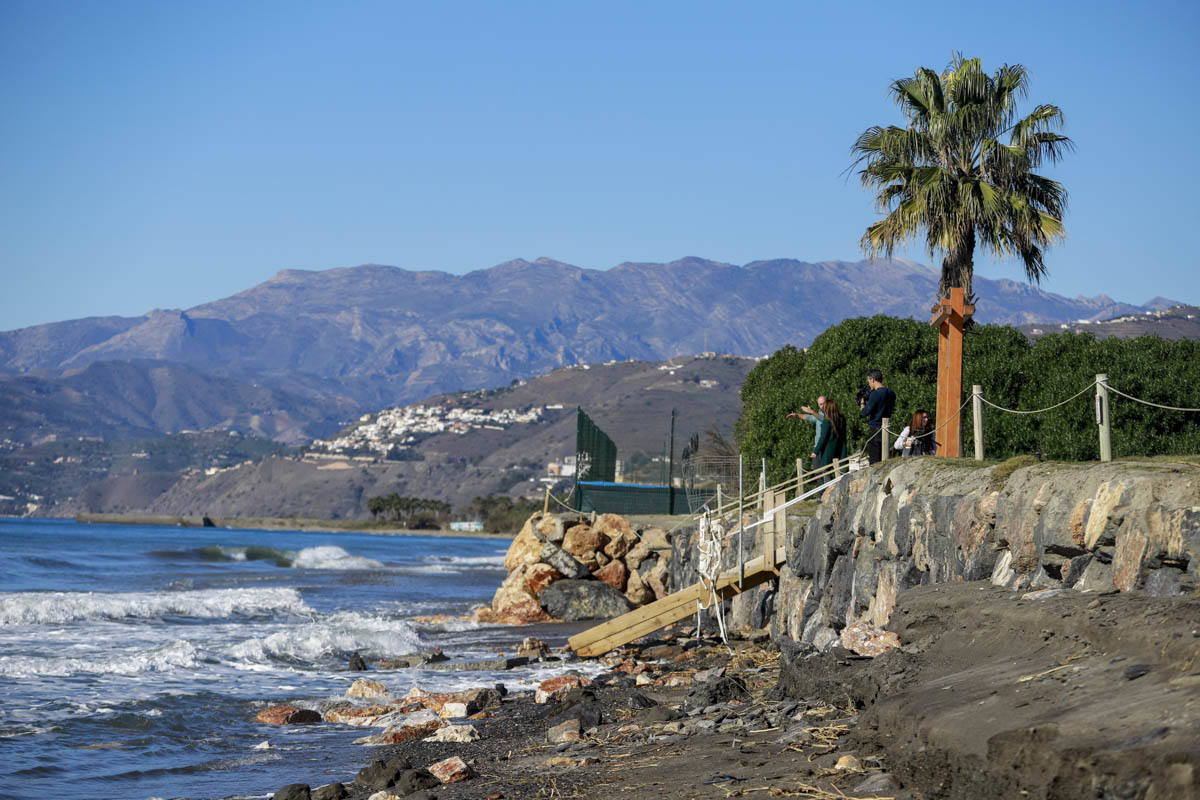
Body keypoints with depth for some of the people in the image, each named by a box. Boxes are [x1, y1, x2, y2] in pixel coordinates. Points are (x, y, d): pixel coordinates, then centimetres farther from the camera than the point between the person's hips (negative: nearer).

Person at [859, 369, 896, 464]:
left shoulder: (875, 394, -16)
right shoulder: (891, 393, 9)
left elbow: (865, 413, -18)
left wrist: (862, 403, 4)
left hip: (875, 429, -8)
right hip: (886, 429, 8)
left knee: (874, 461, -5)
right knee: (883, 459, 13)